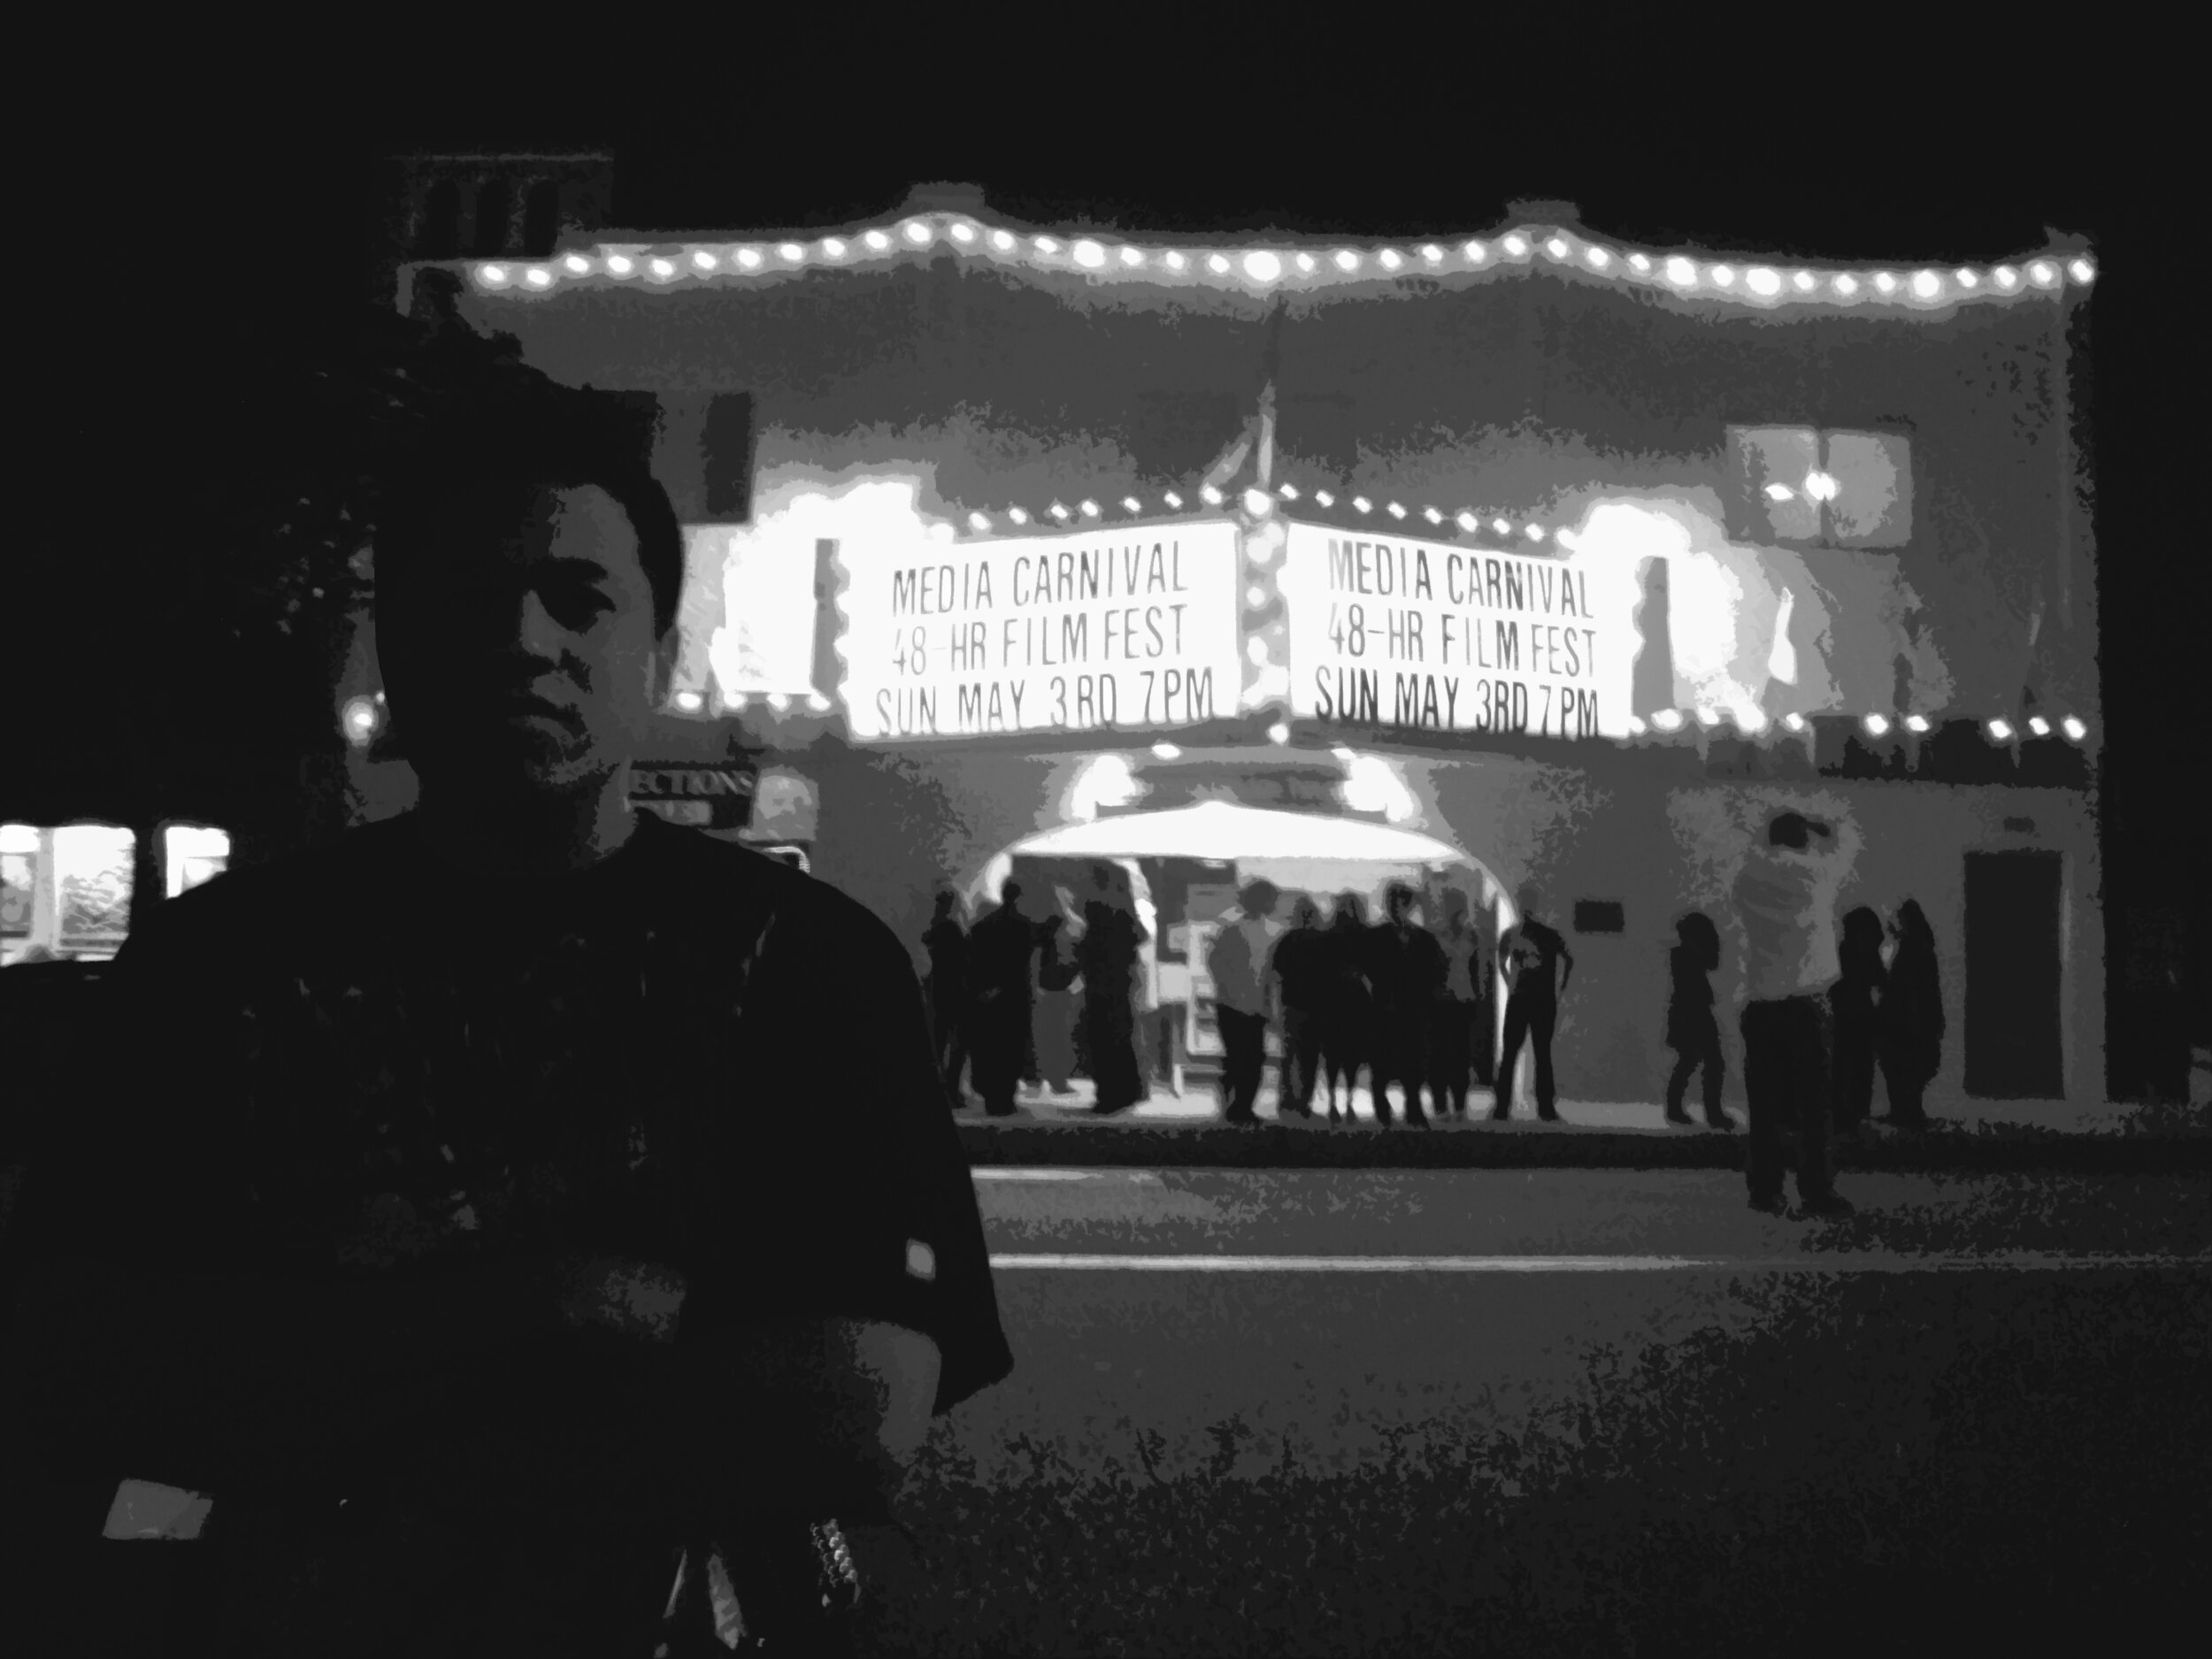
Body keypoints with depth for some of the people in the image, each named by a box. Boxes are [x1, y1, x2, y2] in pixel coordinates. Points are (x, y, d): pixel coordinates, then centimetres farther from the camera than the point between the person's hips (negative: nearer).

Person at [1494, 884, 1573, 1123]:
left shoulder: (1550, 935, 0)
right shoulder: (1512, 934, 3)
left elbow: (1569, 960, 10)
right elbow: (1501, 962, 18)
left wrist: (1560, 989, 5)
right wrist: (1510, 986, 8)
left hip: (1545, 1002, -1)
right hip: (1517, 1000, 1)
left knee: (1543, 1054, 2)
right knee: (1509, 1054, -2)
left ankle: (1546, 1107, 4)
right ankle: (1502, 1107, -2)